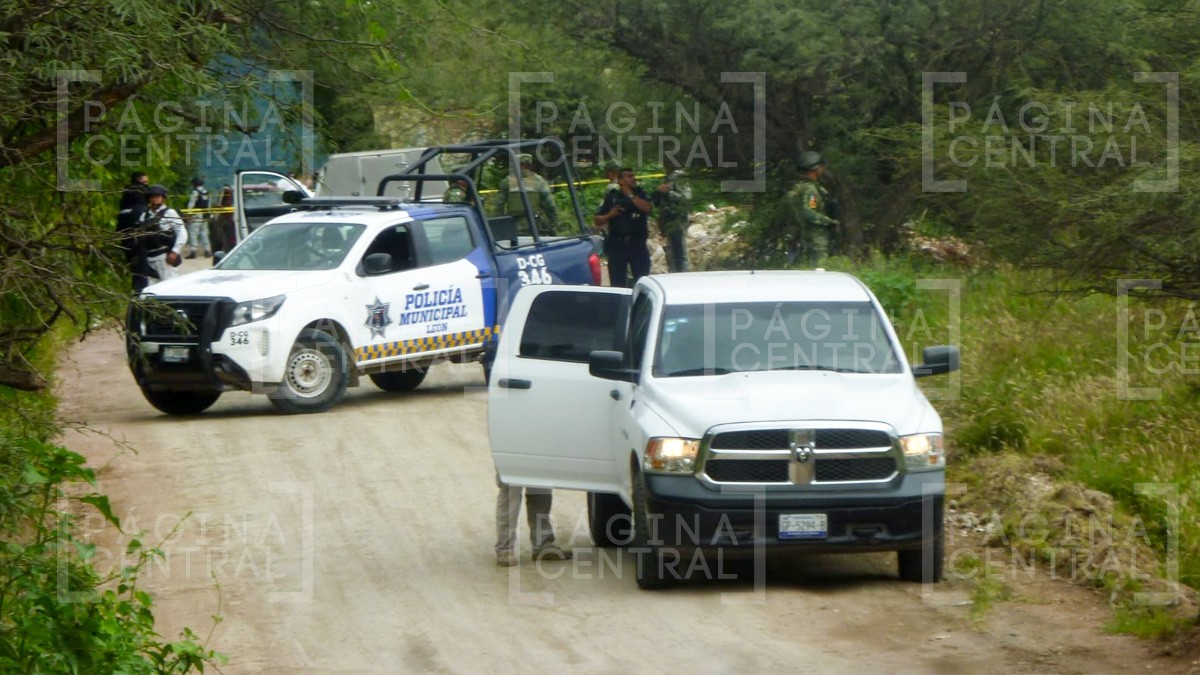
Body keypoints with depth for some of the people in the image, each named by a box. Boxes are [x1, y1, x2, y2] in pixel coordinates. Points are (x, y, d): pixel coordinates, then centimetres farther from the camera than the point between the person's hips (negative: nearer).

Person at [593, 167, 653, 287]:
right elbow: (596, 220, 9)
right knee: (617, 281, 0)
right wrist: (609, 215, -9)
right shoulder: (611, 197, 8)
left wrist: (631, 196, -7)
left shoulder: (640, 194, 11)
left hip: (637, 242, 0)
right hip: (617, 243, 0)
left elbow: (647, 208, -10)